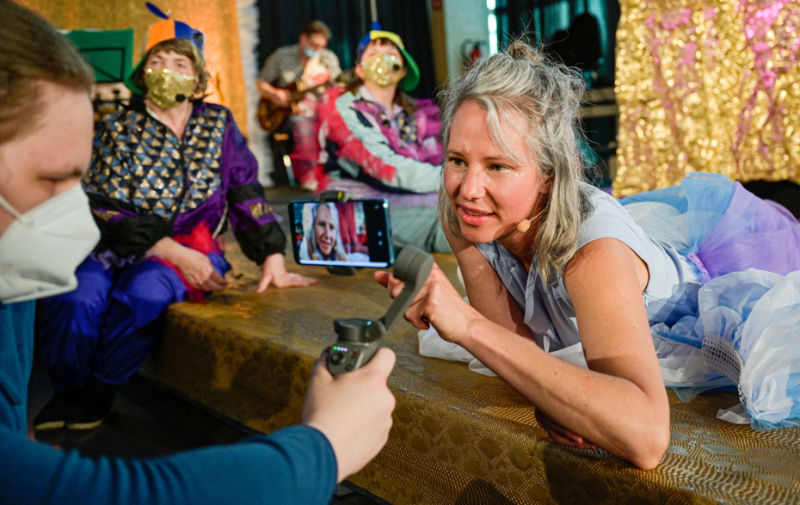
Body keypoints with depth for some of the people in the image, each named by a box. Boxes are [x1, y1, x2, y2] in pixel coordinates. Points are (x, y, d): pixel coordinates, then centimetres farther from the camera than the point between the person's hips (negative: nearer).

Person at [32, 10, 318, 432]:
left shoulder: (218, 125, 10)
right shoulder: (117, 129, 5)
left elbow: (246, 195, 5)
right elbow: (105, 207, -6)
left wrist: (272, 258, -9)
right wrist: (174, 253, -18)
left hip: (186, 246, 0)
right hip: (113, 245, 0)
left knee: (145, 293, -34)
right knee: (74, 298, -31)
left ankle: (99, 390, -9)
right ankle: (67, 391, -2)